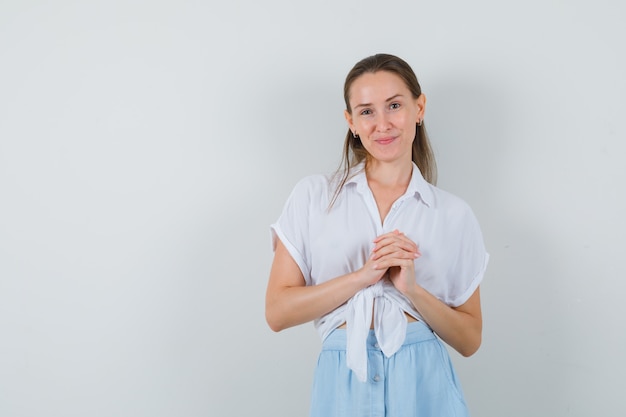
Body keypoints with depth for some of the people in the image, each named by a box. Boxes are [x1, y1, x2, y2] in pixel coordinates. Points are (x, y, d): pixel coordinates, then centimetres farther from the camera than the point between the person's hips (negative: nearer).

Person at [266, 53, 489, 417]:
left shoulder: (455, 215, 3)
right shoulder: (313, 196, 1)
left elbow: (469, 340, 4)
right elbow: (277, 312, -4)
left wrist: (411, 288, -12)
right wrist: (363, 276, -15)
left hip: (425, 384, 1)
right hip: (342, 384, 0)